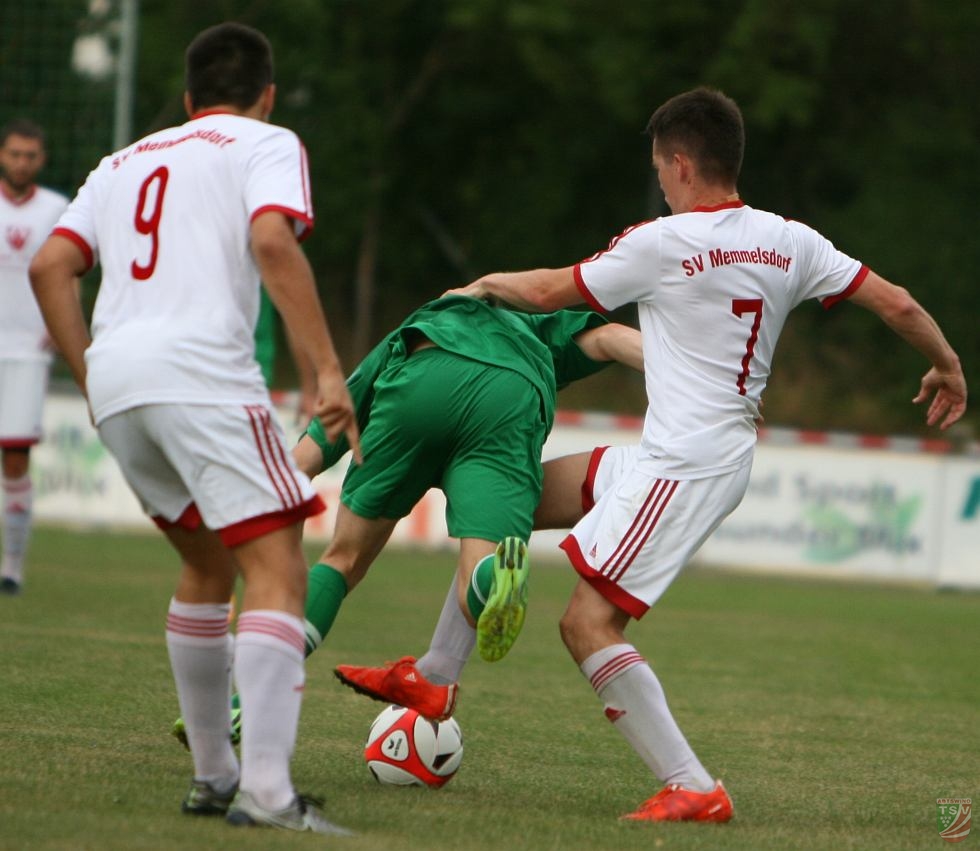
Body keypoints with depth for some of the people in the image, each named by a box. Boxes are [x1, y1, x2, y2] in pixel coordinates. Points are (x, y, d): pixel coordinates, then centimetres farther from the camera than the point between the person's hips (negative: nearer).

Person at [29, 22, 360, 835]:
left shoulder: (124, 163, 28)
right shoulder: (267, 144, 11)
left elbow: (50, 266, 16)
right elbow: (272, 242, -9)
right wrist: (329, 370, -12)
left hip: (115, 379, 7)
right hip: (203, 370, -7)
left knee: (207, 562, 23)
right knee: (277, 570, -9)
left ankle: (213, 774, 24)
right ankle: (266, 786, -24)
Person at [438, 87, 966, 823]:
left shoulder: (662, 245, -12)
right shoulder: (789, 242, 5)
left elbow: (550, 293, 2)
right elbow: (896, 304, 6)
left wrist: (487, 285, 24)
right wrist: (949, 367, 25)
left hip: (682, 468, -9)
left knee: (588, 623, -12)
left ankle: (692, 788, -15)